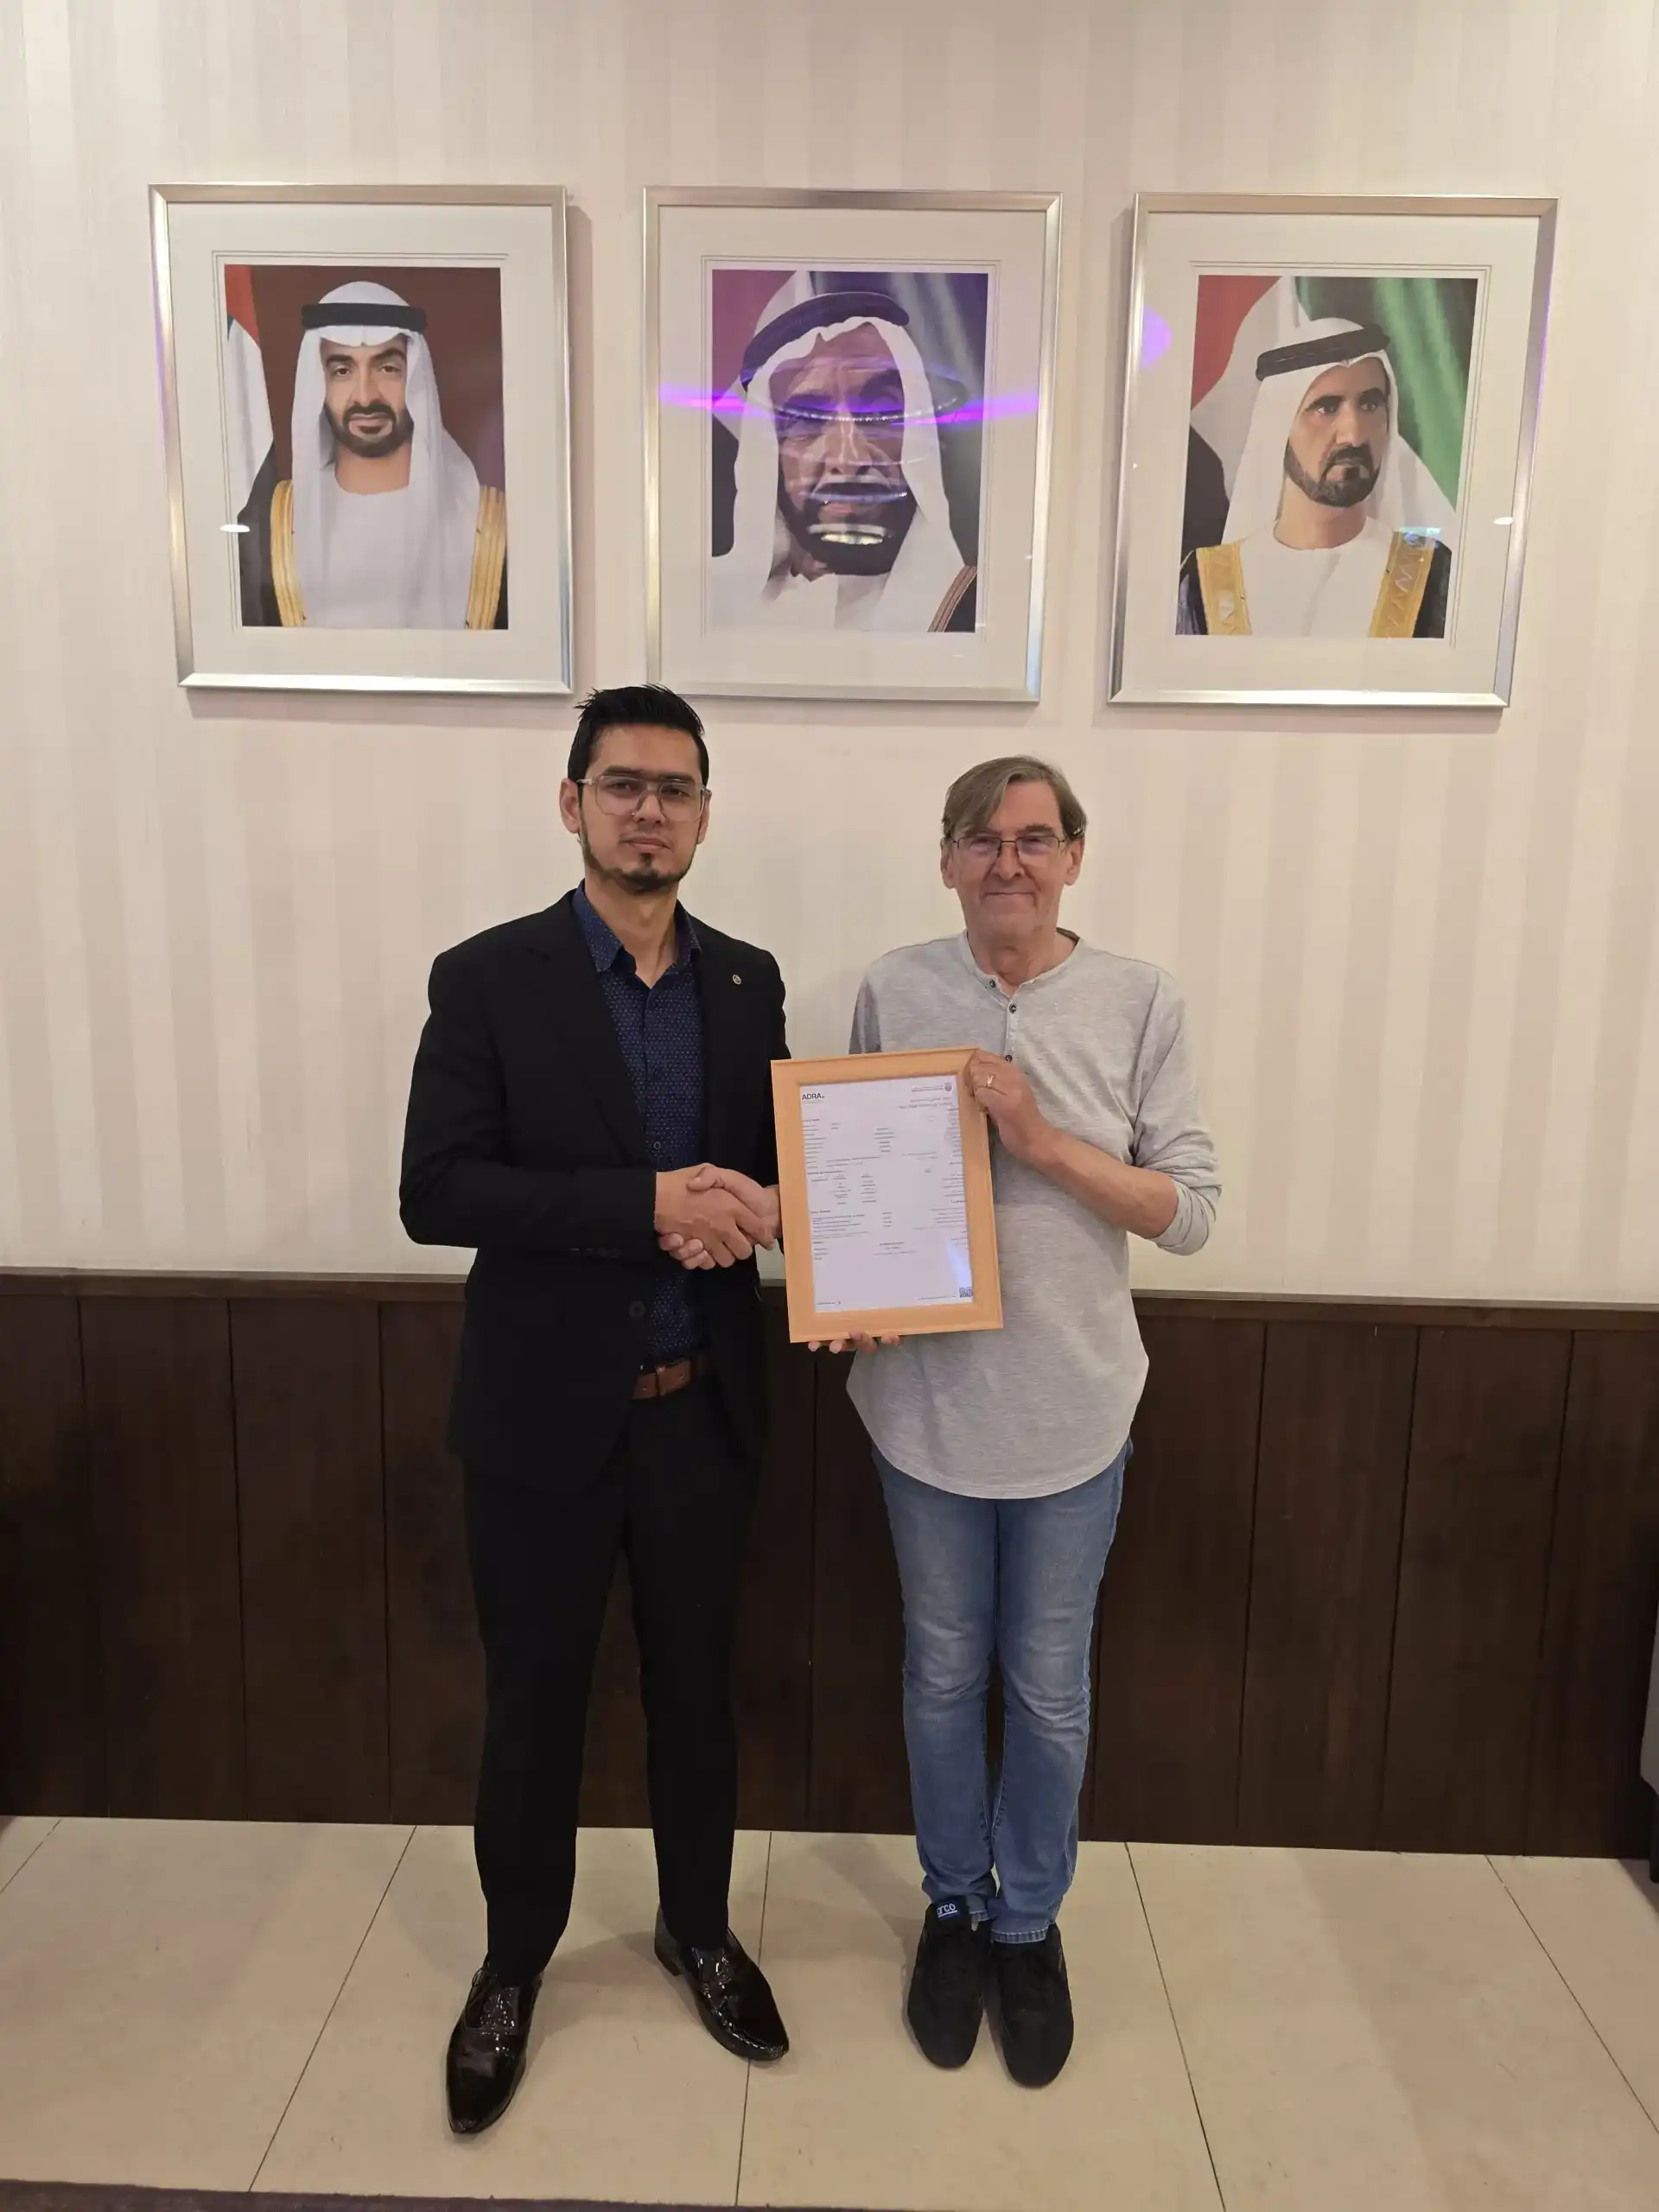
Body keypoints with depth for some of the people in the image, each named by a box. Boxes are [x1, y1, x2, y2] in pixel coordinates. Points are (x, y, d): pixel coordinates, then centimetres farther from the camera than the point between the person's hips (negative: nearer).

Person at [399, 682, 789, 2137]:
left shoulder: (749, 981, 3)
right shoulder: (487, 979, -9)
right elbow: (435, 1192, -16)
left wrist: (763, 1201, -14)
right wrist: (647, 1203, -25)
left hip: (704, 1409, 3)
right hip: (546, 1412, -3)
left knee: (696, 1685, 19)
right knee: (533, 1702, 15)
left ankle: (699, 1929, 44)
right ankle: (515, 1963, 41)